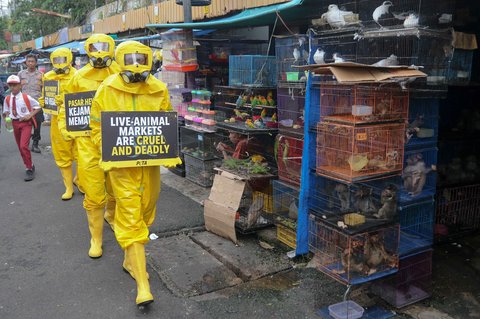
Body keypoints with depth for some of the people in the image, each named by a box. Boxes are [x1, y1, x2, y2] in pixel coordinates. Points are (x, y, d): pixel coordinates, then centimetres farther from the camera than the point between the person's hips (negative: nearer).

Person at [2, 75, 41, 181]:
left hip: (26, 123, -5)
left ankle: (29, 169, -5)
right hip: (15, 123, 5)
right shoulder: (7, 99, 2)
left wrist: (30, 116, -12)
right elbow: (6, 111, 17)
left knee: (24, 146, -17)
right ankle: (29, 166, 29)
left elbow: (37, 107, -2)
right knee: (20, 147, 12)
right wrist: (7, 117, -2)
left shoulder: (26, 97, -11)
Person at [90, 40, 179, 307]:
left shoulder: (159, 90, 0)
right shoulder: (108, 90, -4)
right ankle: (142, 284, 2)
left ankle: (131, 259, 41)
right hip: (122, 165, -3)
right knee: (130, 220, -4)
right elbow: (97, 127, 1)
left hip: (150, 162, 3)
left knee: (144, 214, 16)